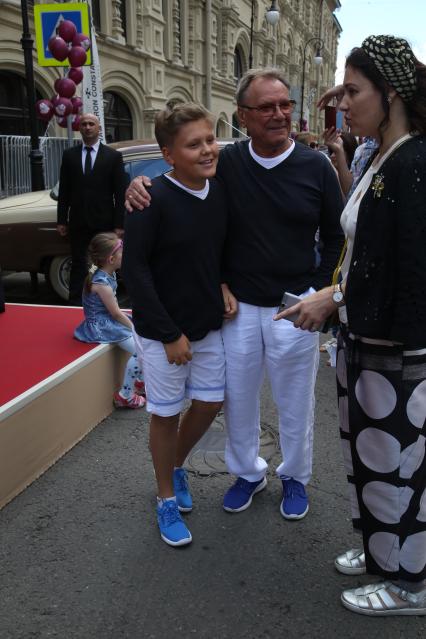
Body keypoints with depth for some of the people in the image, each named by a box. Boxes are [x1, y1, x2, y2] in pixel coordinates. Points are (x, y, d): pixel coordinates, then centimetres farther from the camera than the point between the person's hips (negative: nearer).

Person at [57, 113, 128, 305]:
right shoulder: (69, 155, 7)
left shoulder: (113, 156, 0)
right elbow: (64, 190, 7)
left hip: (104, 222, -2)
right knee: (78, 264, 8)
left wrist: (119, 224, -9)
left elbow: (120, 193, -3)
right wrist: (62, 220, 2)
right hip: (78, 222, 2)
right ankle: (75, 303, 15)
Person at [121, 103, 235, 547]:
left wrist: (225, 286, -4)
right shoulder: (153, 200, -18)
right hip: (163, 331, -6)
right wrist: (170, 334, -17)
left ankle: (176, 465, 43)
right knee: (166, 414, 8)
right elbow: (134, 269, -17)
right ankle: (167, 499, 29)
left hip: (209, 324, 6)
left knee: (210, 403, 15)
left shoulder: (220, 192, -1)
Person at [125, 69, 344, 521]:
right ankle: (248, 472, 39)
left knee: (295, 403, 14)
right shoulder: (226, 163, -4)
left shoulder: (316, 167, -4)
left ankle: (294, 477, 38)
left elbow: (335, 237, 4)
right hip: (237, 307, 1)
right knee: (238, 399, 15)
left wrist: (319, 293, -2)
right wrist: (139, 186, -12)